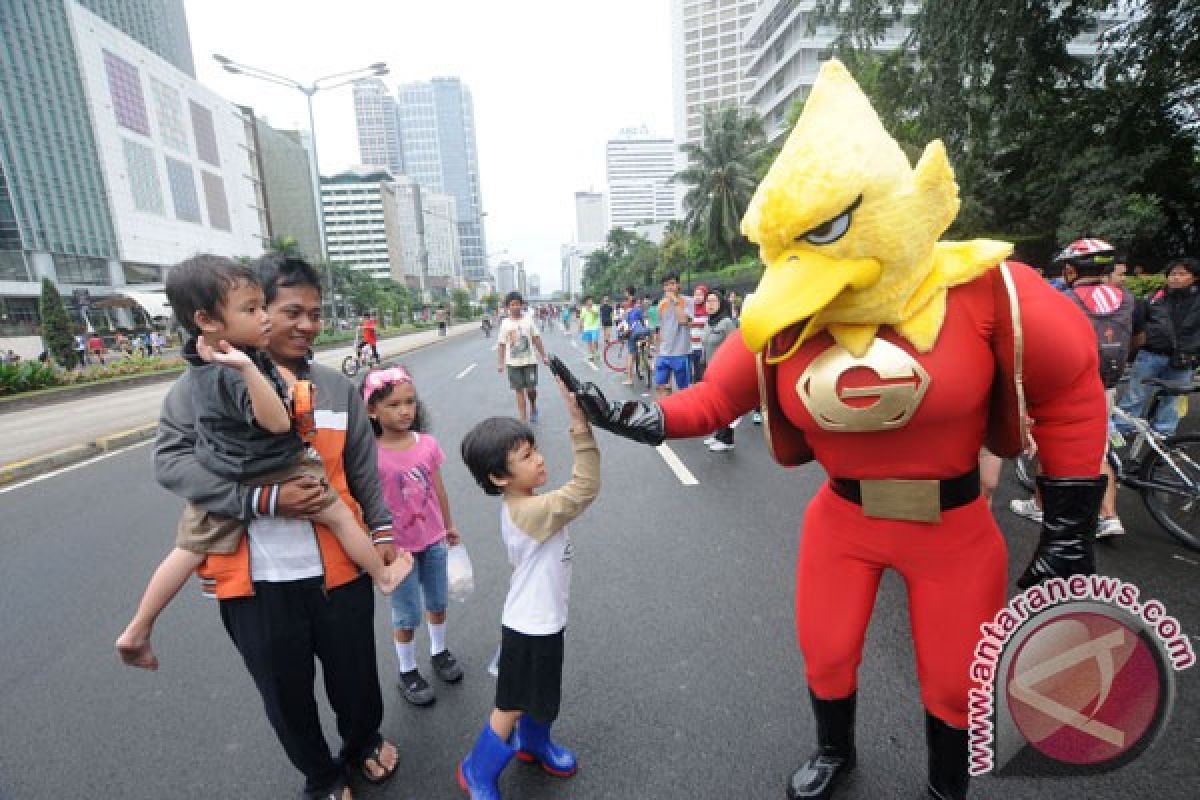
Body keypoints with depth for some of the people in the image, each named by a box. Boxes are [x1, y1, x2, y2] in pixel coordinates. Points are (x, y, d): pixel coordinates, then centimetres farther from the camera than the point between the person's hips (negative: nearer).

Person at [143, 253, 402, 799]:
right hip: (255, 578, -1)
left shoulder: (336, 387, 2)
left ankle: (363, 744, 52)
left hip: (338, 566, 2)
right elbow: (171, 459, -10)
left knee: (356, 674, 19)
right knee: (286, 693, 19)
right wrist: (264, 499, -21)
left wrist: (381, 530, 6)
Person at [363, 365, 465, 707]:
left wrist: (449, 526, 13)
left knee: (438, 603, 21)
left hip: (433, 539, 4)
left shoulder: (427, 444, -9)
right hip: (398, 546, -4)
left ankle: (439, 652, 48)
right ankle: (407, 672, 39)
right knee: (408, 615, 13)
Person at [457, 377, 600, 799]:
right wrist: (580, 425, -48)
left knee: (542, 698, 30)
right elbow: (585, 489, -44)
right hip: (530, 627, -9)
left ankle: (534, 744, 54)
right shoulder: (530, 511, -34)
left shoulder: (521, 504, -4)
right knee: (512, 707, 13)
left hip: (542, 619, 9)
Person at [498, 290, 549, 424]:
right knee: (519, 390, 2)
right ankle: (523, 419, 9)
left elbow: (536, 339, 4)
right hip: (513, 363, 0)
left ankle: (533, 408, 32)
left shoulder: (528, 320, 0)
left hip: (529, 361, 0)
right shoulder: (505, 323, -1)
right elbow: (501, 344, 1)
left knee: (531, 388, 0)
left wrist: (543, 356, 2)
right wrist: (500, 363, -3)